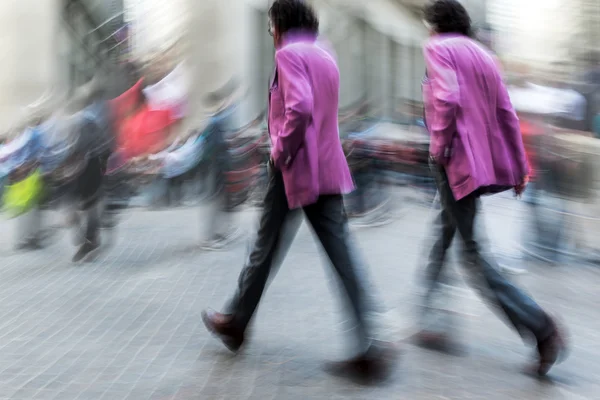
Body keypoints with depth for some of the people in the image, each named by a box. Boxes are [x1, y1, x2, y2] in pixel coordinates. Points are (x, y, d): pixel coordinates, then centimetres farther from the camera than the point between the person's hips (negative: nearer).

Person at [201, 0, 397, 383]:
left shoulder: (289, 54, -9)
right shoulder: (326, 57, 17)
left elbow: (299, 108, -24)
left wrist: (282, 151, -13)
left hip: (295, 168, -7)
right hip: (329, 167, 7)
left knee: (266, 249, 9)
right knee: (342, 256, 1)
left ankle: (236, 322, 28)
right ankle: (369, 347, -5)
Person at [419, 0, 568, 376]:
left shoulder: (438, 48, -4)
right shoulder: (483, 54, 17)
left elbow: (447, 98, -22)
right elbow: (507, 115, 13)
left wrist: (439, 145, -11)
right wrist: (519, 167, 14)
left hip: (457, 161, -8)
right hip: (488, 159, 8)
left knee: (472, 252, -7)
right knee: (443, 236, 18)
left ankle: (540, 328, -14)